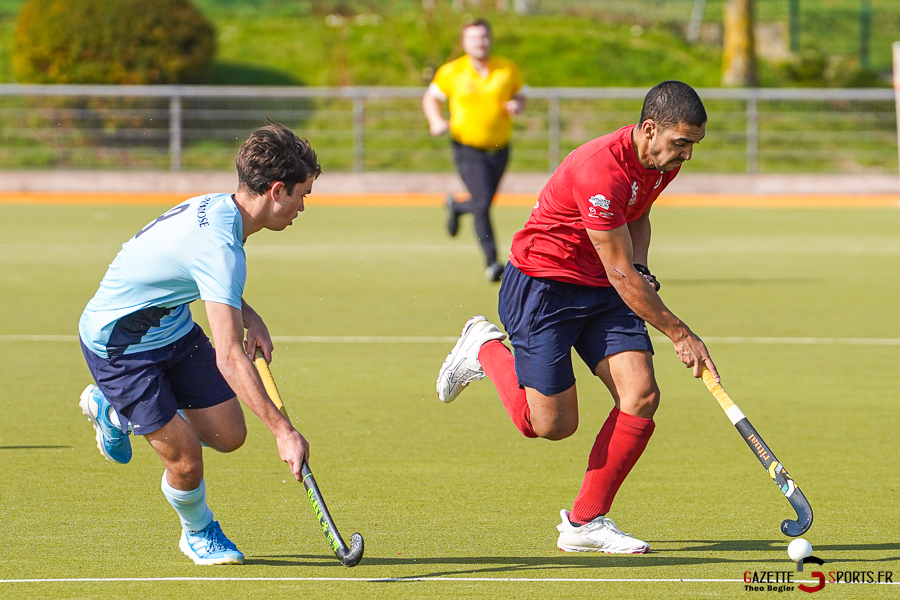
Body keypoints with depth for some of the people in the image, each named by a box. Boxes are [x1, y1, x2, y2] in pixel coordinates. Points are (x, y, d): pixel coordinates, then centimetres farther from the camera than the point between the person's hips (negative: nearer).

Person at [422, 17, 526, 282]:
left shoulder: (508, 69, 1)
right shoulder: (451, 72, -4)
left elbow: (520, 96, 14)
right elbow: (431, 97, 10)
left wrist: (517, 105, -10)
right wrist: (436, 121, -9)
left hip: (499, 148, 3)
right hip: (468, 149, -3)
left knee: (483, 204, 15)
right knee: (483, 203, -19)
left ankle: (456, 205, 50)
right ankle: (491, 262, -14)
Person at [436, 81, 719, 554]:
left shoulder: (664, 162, -2)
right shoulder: (601, 170, -31)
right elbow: (620, 275, -26)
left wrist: (640, 269, 0)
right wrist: (679, 335, -22)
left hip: (602, 292, 8)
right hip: (542, 284, -8)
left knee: (641, 395, -11)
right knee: (552, 423, -8)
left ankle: (585, 521, 0)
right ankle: (486, 348, 21)